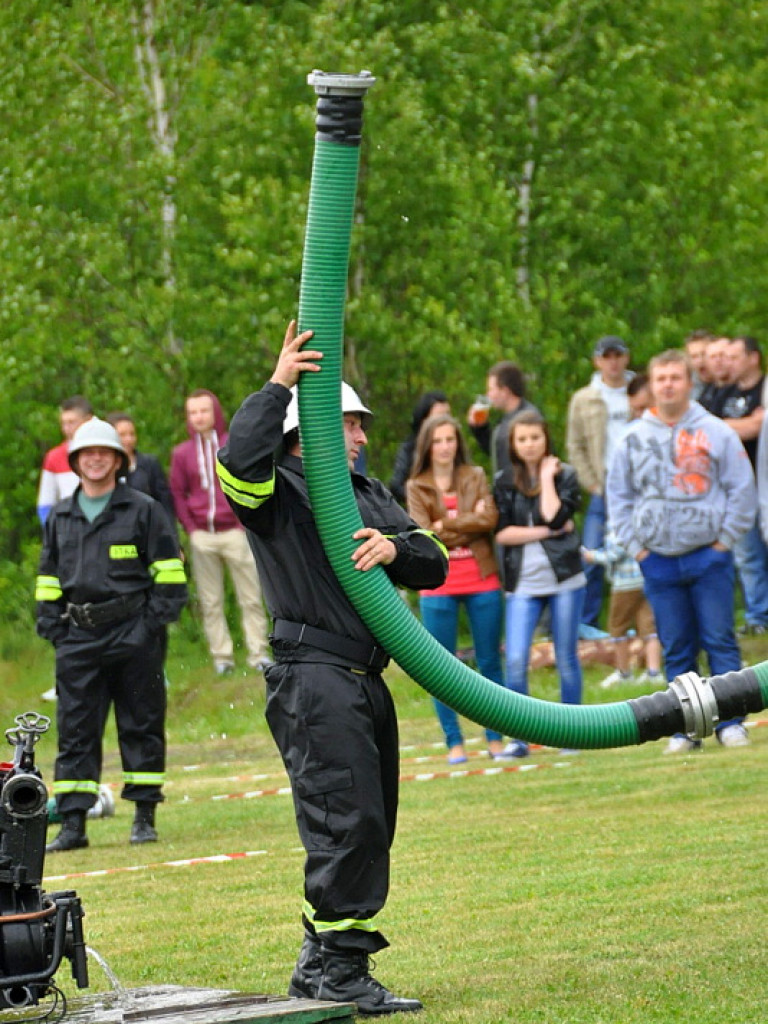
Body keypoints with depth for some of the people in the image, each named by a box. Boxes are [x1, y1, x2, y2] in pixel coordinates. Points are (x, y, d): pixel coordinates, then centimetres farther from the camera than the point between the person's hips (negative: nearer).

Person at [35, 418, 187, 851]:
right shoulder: (60, 518, 15)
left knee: (141, 725, 2)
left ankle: (145, 816, 10)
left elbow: (168, 572, 2)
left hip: (133, 636, -3)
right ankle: (73, 823, 1)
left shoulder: (143, 510, 3)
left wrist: (157, 618, -8)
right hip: (79, 637, 3)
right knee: (75, 730, 0)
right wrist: (52, 625, 9)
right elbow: (49, 577, 20)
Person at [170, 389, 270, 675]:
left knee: (250, 598, -2)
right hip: (201, 537, 2)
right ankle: (221, 657, 9)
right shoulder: (182, 453, 6)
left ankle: (258, 654, 3)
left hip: (235, 532, -2)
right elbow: (177, 494, 10)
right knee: (210, 603, 3)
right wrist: (191, 528, -1)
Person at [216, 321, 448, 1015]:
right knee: (348, 822, -15)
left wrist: (394, 547, -9)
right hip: (313, 678, -9)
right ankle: (337, 969, -10)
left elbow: (433, 564, 13)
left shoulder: (368, 496, 22)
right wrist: (277, 386, -20)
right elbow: (240, 461, -25)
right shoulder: (278, 490, -1)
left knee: (370, 829, 11)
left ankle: (322, 968, 19)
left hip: (366, 683, 9)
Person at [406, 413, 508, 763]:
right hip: (438, 586, -1)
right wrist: (469, 523, -9)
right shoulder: (416, 487, 4)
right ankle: (454, 741, 8)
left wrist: (445, 525, -12)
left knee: (490, 661, 4)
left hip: (482, 581, 1)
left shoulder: (475, 477, 8)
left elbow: (489, 518, -7)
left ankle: (496, 737, 12)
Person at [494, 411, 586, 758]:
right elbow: (500, 533, -3)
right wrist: (546, 531, -9)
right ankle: (519, 737, -1)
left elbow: (555, 517, -13)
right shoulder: (503, 482, 6)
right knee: (515, 661, -10)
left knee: (566, 659, 5)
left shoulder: (565, 475, 3)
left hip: (564, 578, -1)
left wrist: (547, 477, -7)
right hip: (523, 583, 1)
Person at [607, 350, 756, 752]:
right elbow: (619, 495, 12)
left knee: (720, 642, -3)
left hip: (709, 557, -2)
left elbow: (742, 489, 2)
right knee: (676, 650, 5)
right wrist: (635, 545, 4)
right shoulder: (634, 438, 5)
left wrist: (725, 539, -3)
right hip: (658, 561, 2)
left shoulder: (716, 432, -1)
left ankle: (730, 722, 2)